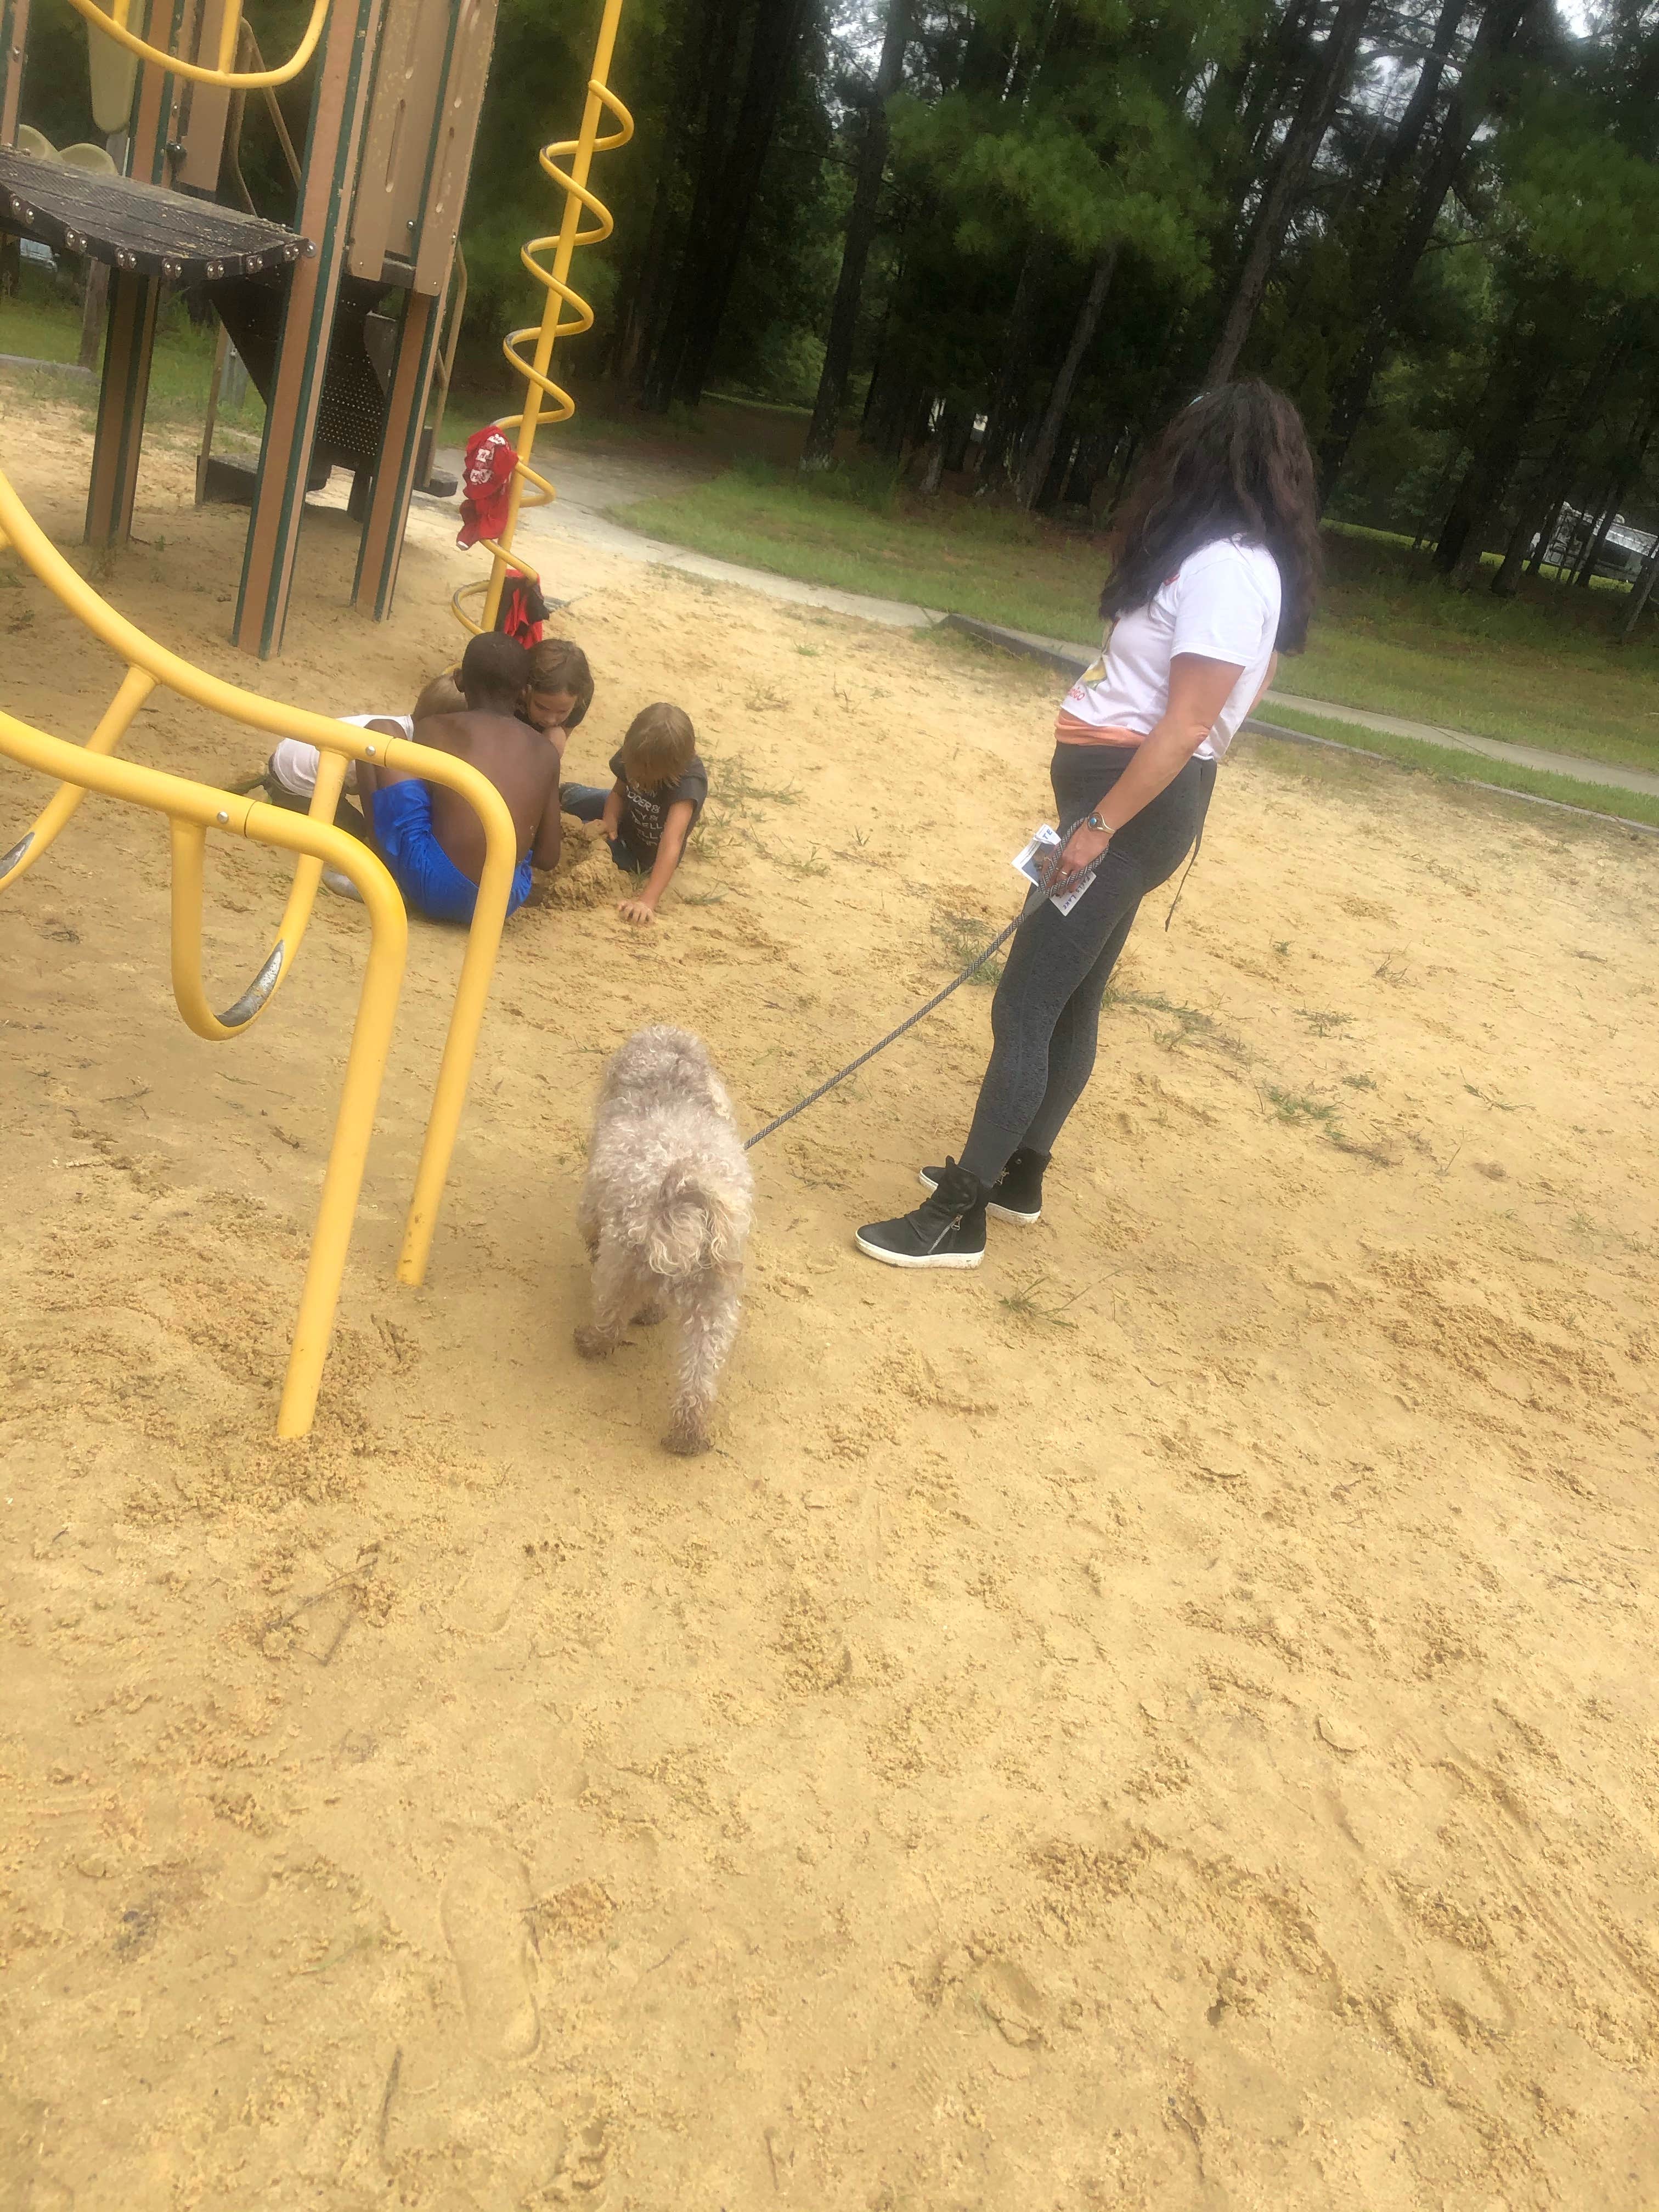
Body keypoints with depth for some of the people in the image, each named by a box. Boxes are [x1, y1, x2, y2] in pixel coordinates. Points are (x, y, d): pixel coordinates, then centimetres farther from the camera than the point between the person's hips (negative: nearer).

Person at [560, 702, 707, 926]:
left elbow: (672, 843, -49)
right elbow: (619, 792, -5)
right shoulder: (638, 757, -24)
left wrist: (647, 901, -56)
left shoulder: (689, 783, -41)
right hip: (627, 819, 6)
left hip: (644, 854, -5)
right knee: (568, 794, 11)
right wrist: (610, 819, -28)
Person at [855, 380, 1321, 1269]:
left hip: (1134, 802, -11)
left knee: (1024, 1005, -9)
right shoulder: (1248, 562, 14)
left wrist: (1099, 826, -22)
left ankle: (958, 1217, -3)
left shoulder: (1223, 569, -17)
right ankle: (1018, 1175, 30)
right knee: (1071, 998, 17)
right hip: (1125, 791, 11)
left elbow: (1184, 729, -23)